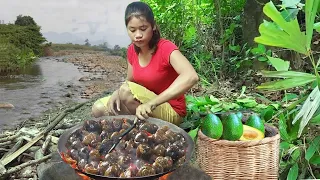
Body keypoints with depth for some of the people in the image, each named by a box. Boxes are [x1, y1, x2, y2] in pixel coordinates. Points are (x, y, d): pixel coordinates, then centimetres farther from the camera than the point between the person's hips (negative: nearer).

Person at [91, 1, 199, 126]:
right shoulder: (132, 50, -2)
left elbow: (191, 77, -41)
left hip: (170, 112, -6)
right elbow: (130, 81, 9)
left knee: (127, 90, -27)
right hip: (145, 104, 6)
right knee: (99, 109, -6)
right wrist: (117, 93, -16)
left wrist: (151, 103, -47)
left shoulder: (166, 48, -23)